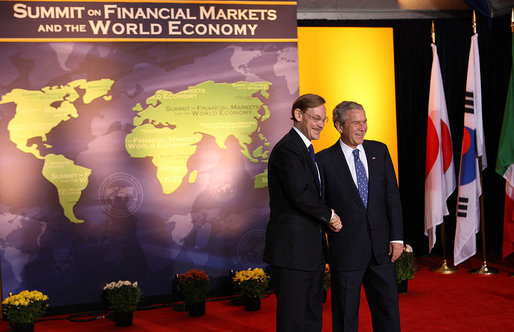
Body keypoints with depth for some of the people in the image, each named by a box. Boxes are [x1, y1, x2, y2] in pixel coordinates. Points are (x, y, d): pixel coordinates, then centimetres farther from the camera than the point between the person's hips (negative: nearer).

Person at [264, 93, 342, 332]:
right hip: (292, 248, -10)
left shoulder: (306, 149, 18)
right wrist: (329, 215, -9)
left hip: (311, 249, 10)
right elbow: (300, 194, -23)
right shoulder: (287, 150, -15)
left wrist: (327, 218, 3)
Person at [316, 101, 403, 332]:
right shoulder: (324, 160, -5)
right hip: (346, 249, -3)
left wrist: (397, 237, 0)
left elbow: (392, 195, 6)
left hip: (381, 246, 4)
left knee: (388, 311, 12)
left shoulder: (379, 151, 6)